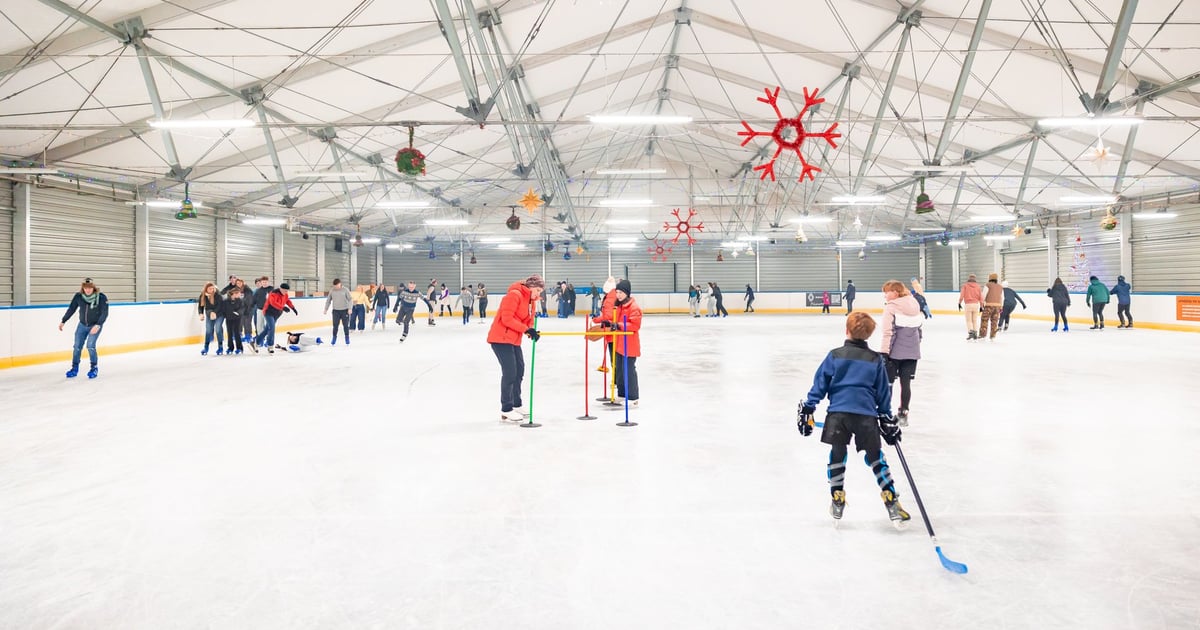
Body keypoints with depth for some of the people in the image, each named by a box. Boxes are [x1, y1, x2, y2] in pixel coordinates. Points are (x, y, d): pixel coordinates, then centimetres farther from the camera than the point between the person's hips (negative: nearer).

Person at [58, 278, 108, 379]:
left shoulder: (101, 297, -19)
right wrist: (63, 321, 4)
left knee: (90, 345, -15)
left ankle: (94, 368, 3)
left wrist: (98, 325, -29)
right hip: (82, 325, 4)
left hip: (95, 325, -4)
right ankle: (75, 368, 22)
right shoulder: (78, 296, -10)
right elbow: (71, 309, 3)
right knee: (77, 347, 4)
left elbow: (104, 313, -19)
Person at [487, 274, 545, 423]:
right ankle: (506, 411, -2)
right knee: (510, 373, -10)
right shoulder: (514, 295, -17)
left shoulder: (530, 300, 15)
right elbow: (507, 318, -24)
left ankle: (515, 406, 29)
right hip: (501, 338, -10)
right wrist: (527, 329, -24)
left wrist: (531, 331, -7)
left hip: (514, 340, 11)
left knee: (519, 371, 16)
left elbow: (528, 320, 15)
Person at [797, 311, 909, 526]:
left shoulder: (835, 355, 4)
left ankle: (837, 502, 20)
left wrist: (807, 409, 7)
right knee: (875, 458, 13)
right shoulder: (876, 360, 9)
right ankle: (892, 504, 12)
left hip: (838, 413, -1)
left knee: (837, 456, 15)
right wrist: (887, 420, 24)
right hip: (866, 414, 1)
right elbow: (883, 394, 15)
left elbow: (820, 385, 3)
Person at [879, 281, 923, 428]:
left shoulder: (890, 308, -12)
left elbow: (888, 332, -18)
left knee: (887, 382, 5)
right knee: (906, 382, 10)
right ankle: (903, 414, 14)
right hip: (912, 351, 6)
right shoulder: (914, 304, 10)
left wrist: (883, 352, -17)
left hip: (895, 351, -6)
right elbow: (919, 326, 15)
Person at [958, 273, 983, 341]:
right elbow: (981, 296, 7)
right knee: (975, 320, 12)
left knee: (969, 320, 2)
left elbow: (962, 294, -7)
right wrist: (981, 306, 14)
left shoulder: (965, 285, 2)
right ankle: (975, 333, 12)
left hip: (968, 304, -3)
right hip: (976, 304, 3)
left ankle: (970, 332, -12)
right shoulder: (978, 286, 8)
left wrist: (959, 303, -2)